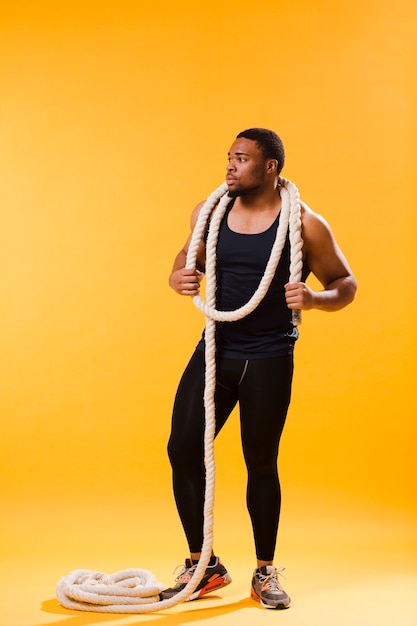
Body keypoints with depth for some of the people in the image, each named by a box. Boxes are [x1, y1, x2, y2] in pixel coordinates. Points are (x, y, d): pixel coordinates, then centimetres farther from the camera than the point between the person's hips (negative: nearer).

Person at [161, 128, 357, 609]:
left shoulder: (305, 225, -10)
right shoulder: (209, 212, 2)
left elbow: (346, 285, -3)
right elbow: (190, 256, 18)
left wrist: (315, 298, -25)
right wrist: (178, 277, -6)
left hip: (269, 359, -4)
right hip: (215, 349, 4)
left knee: (261, 464, 5)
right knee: (183, 449, -2)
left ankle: (265, 574, 26)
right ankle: (202, 566, 17)